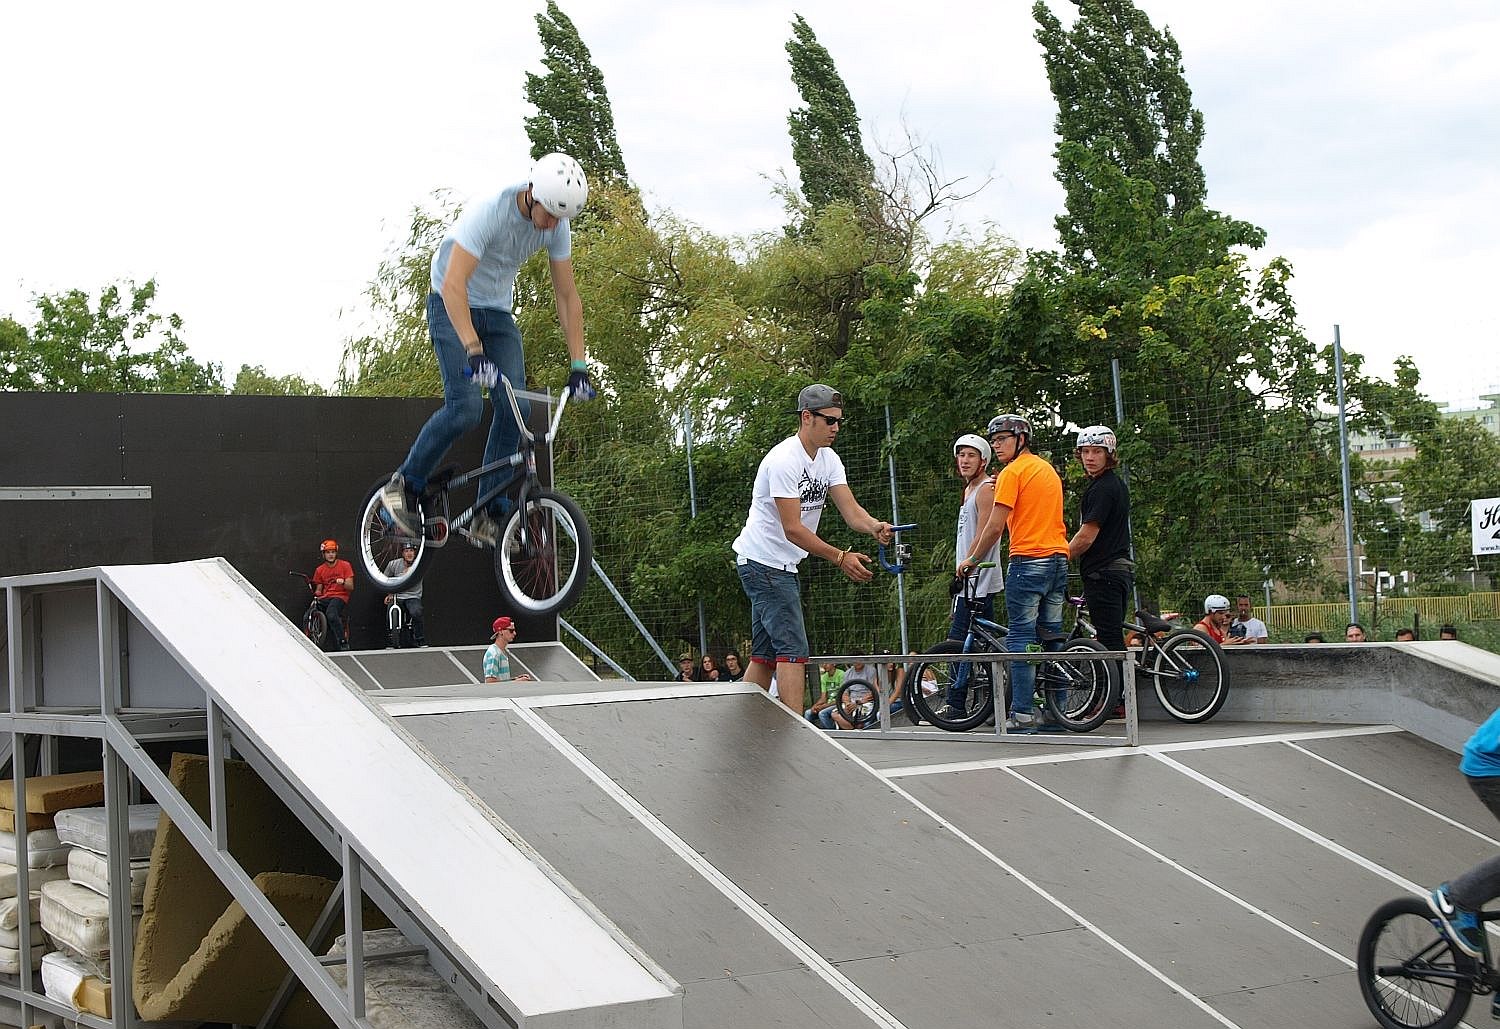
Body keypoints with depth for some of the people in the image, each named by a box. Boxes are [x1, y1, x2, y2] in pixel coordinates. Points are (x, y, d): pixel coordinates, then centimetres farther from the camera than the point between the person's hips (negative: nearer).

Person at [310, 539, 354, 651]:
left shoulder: (345, 565, 6)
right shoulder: (319, 570, 16)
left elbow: (351, 587, 2)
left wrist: (343, 582, -19)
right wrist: (317, 593, -4)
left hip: (340, 597, -4)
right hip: (325, 598, 4)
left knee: (331, 615, -37)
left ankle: (343, 642, -27)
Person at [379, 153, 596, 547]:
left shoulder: (558, 225, -11)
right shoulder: (489, 212, -30)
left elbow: (567, 296, -3)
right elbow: (453, 285, -37)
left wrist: (579, 366, -9)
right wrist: (474, 352, -46)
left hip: (498, 313, 6)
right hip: (452, 306, -6)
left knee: (515, 409, -11)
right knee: (466, 407, -22)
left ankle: (487, 518, -4)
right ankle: (404, 486, -2)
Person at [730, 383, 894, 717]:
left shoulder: (828, 460, 7)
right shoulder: (784, 460, -21)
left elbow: (851, 510, -3)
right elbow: (792, 529, -23)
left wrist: (874, 526, -25)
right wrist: (840, 558, -26)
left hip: (782, 565, 10)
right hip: (763, 561, -10)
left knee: (765, 656, 11)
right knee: (793, 651, -15)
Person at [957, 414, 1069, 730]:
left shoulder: (1012, 472, -7)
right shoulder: (1048, 469, 19)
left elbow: (995, 527, -10)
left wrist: (971, 559, 0)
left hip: (1028, 560, -8)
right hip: (1059, 559, 8)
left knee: (1021, 637, -6)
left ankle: (1022, 713, -8)